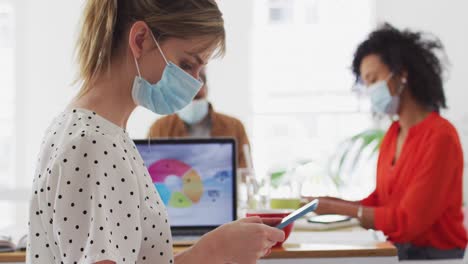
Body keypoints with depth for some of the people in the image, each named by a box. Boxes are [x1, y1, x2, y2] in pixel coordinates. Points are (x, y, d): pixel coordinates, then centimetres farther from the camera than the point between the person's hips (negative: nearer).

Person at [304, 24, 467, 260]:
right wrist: (330, 201, -4)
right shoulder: (393, 134, 7)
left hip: (435, 253, -6)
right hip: (397, 250, 6)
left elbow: (408, 221, -18)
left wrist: (338, 208, -15)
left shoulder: (440, 137, -16)